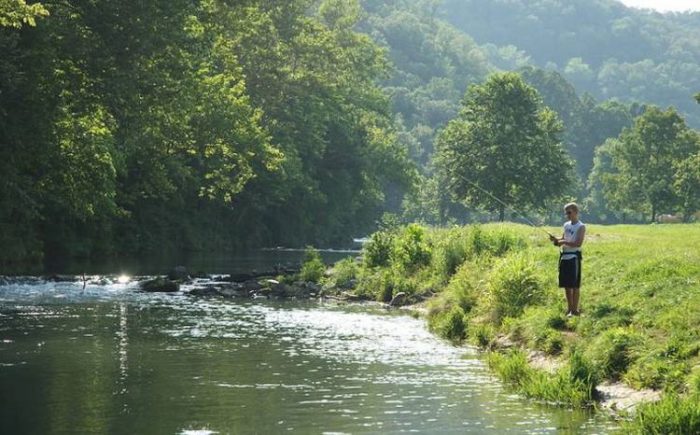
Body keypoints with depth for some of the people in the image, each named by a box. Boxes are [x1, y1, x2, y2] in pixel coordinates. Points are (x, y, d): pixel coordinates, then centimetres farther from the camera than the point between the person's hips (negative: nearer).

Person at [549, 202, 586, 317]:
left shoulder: (581, 227, -7)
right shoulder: (566, 225, 15)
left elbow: (578, 243, -17)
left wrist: (564, 242, -20)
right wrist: (556, 240, 2)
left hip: (574, 257, -7)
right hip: (564, 256, 7)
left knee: (574, 285, -4)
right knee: (566, 284, 10)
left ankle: (575, 310, -1)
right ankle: (569, 308, 18)